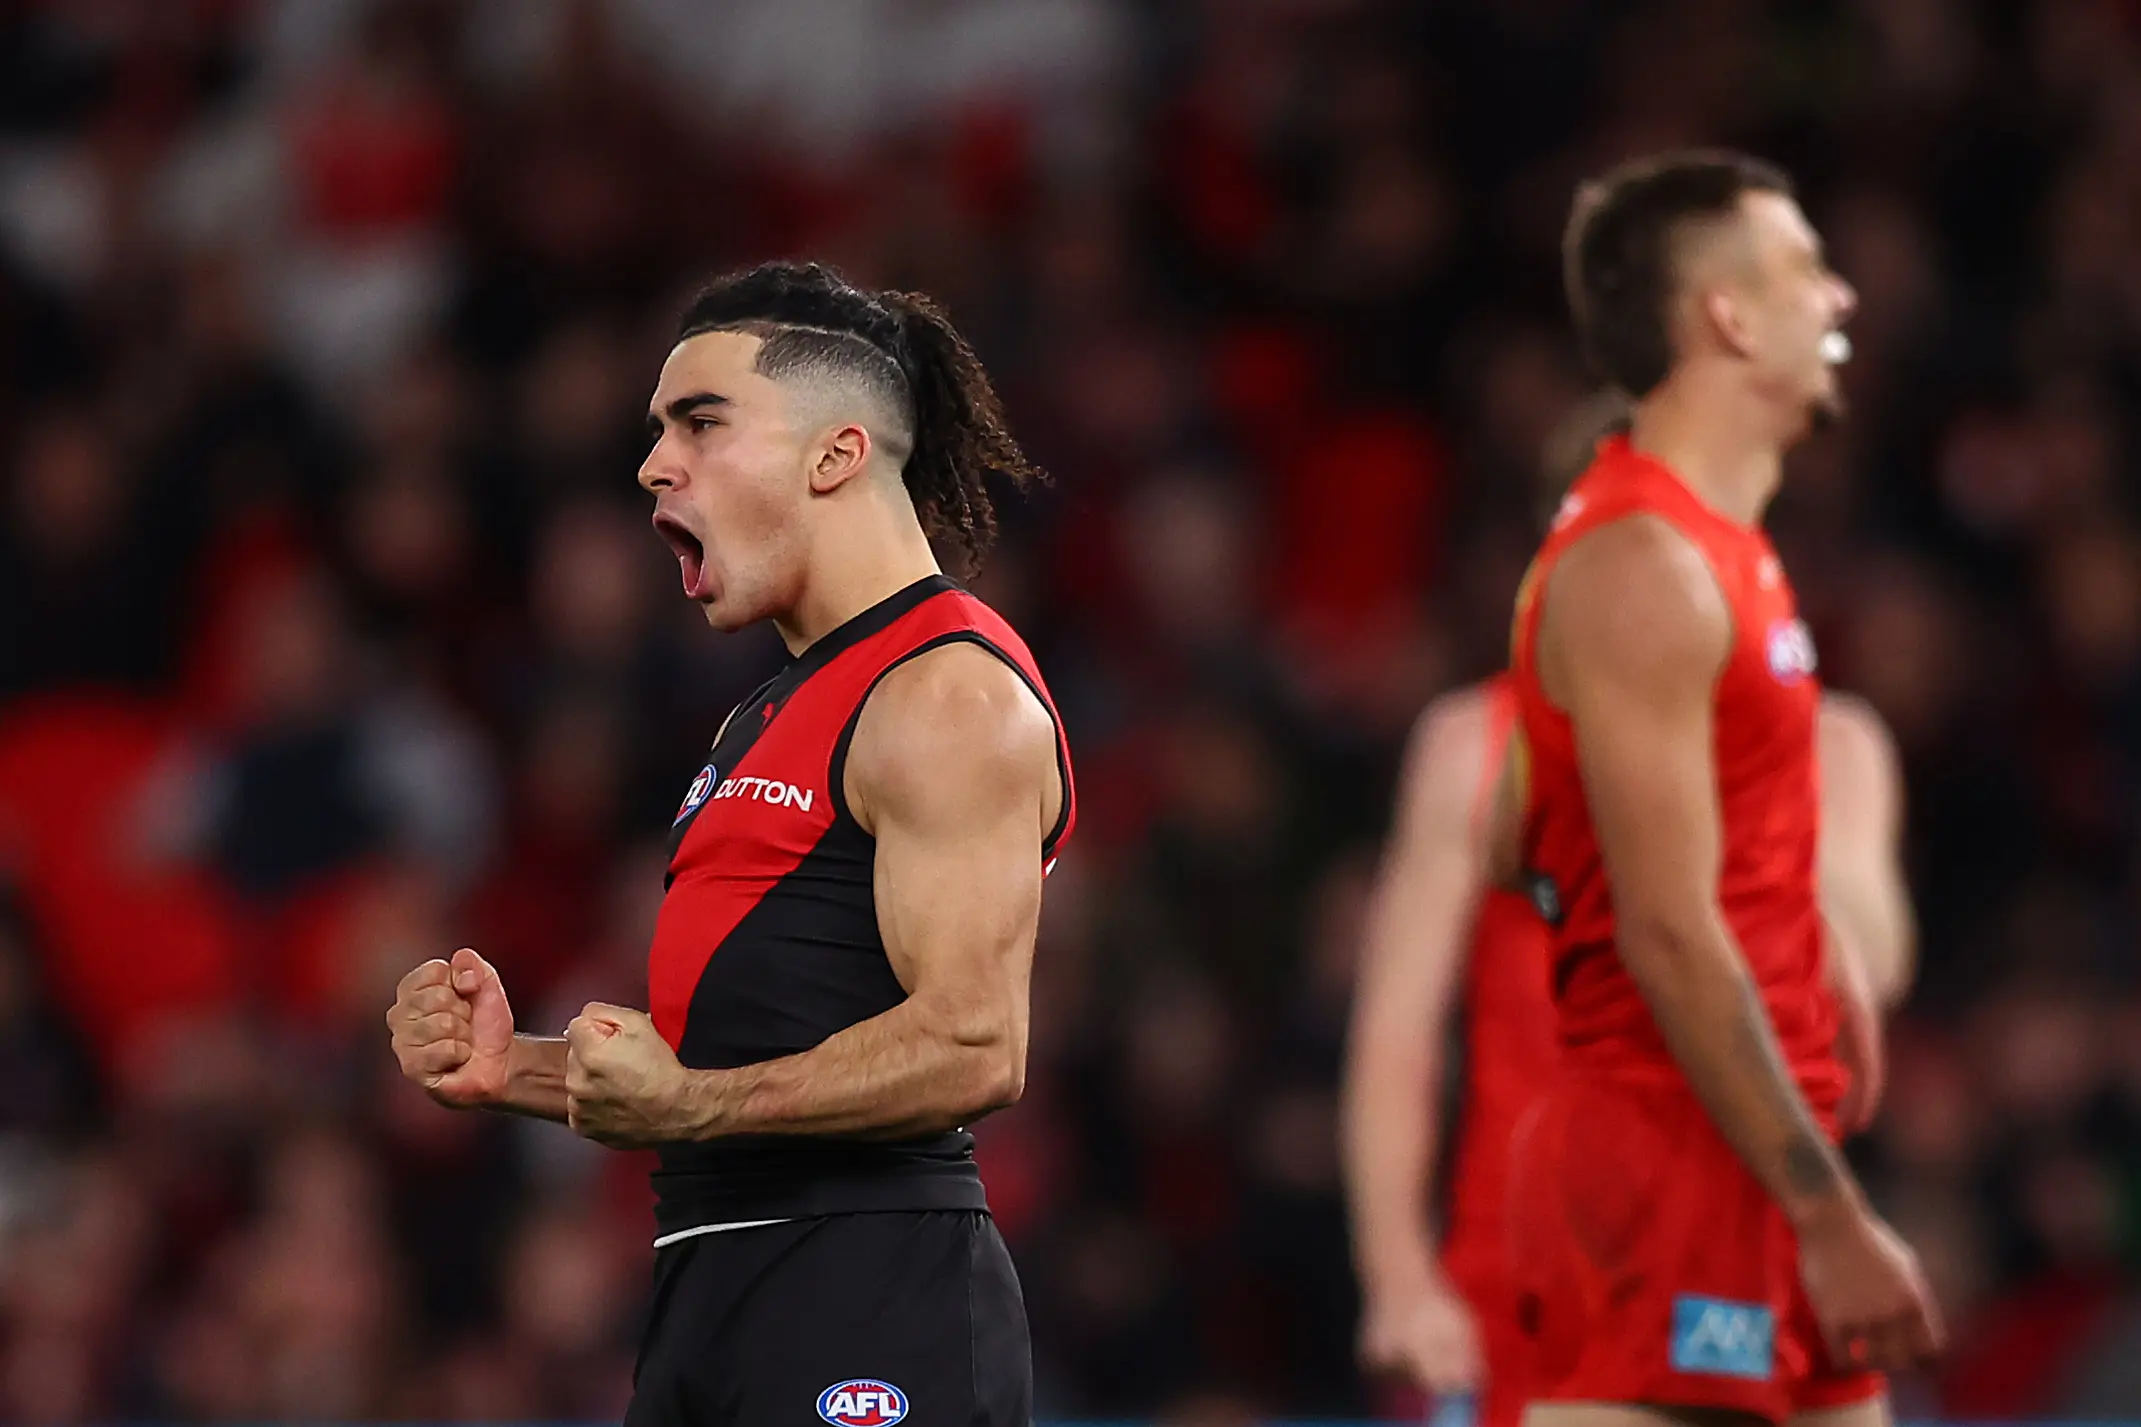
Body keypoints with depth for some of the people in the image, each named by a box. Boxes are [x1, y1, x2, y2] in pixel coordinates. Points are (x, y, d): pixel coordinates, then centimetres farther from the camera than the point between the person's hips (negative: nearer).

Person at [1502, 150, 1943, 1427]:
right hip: (1673, 1163, -10)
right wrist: (1831, 1217, -21)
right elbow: (1670, 935, -21)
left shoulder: (1724, 552, 16)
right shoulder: (1641, 568, -15)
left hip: (1757, 1167, 10)